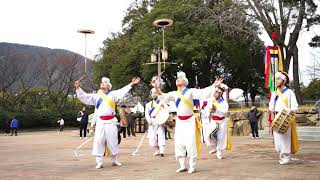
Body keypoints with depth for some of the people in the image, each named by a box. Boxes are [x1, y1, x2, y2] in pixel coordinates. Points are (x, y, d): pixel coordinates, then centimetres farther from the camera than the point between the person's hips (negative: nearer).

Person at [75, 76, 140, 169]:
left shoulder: (113, 94, 7)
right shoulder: (95, 96, 12)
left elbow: (123, 91, -2)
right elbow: (84, 96, 9)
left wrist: (131, 84, -12)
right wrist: (78, 88, -3)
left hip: (111, 121, -1)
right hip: (100, 122, 1)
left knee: (113, 141, 7)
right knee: (99, 141, -4)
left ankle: (114, 160, 23)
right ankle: (99, 162, 3)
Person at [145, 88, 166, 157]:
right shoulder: (148, 104, 19)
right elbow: (146, 113, 9)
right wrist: (149, 120, -11)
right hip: (152, 122, 3)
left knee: (161, 134, -15)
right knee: (152, 137, -3)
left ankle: (162, 151, -19)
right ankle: (157, 150, 13)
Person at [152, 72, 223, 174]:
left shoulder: (190, 91, -5)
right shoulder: (174, 94, 7)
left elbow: (202, 93, -14)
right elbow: (163, 96, -4)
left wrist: (213, 86, -25)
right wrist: (156, 87, -20)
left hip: (189, 121, -4)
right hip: (179, 121, 5)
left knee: (190, 143, -9)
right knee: (178, 143, 4)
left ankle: (192, 167, 1)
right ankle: (182, 166, 15)